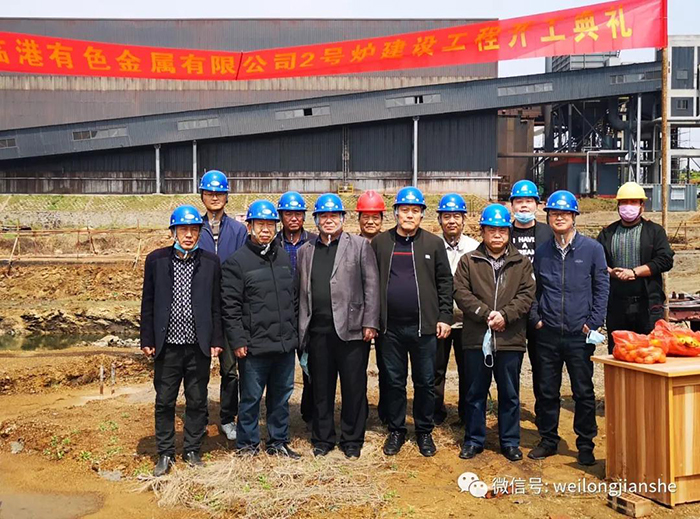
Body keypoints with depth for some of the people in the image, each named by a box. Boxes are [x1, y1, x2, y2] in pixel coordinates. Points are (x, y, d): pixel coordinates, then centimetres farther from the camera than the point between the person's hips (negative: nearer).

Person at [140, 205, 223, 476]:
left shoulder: (210, 262, 2)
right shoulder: (156, 260, 2)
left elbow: (216, 305, 4)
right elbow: (148, 303, 4)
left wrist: (216, 340, 1)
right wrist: (147, 340, 1)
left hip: (199, 345, 0)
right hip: (167, 345, 0)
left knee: (197, 401, 10)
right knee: (164, 402, 8)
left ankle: (193, 451, 26)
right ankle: (165, 454, 23)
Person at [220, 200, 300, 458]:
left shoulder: (285, 257, 11)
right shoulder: (237, 262, -7)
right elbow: (230, 307, -10)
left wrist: (294, 332, 14)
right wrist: (237, 341, -14)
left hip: (285, 344, 5)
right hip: (254, 346, -5)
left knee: (282, 395, 15)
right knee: (251, 397, 6)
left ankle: (279, 441, 29)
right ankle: (247, 443, 23)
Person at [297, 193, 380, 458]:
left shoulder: (360, 245, 4)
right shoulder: (306, 251, 14)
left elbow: (371, 285, -1)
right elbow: (301, 291, 11)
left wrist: (369, 323, -8)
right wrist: (301, 328, 6)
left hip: (351, 328, -3)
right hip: (318, 330, 3)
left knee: (354, 387, 4)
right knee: (321, 388, 11)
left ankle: (352, 439, 19)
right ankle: (323, 438, 24)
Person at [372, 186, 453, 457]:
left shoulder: (434, 243, 3)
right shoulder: (380, 242, 4)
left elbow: (445, 282, 4)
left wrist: (445, 317, -2)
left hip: (424, 326, 0)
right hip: (390, 326, 1)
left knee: (425, 382, 9)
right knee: (394, 381, 11)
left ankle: (424, 432, 26)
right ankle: (396, 430, 26)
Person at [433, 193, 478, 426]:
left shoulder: (475, 248, 1)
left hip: (466, 319, 0)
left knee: (467, 370, 10)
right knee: (435, 369, 7)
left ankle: (466, 414, 26)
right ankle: (436, 413, 24)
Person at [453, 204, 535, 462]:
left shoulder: (522, 263, 8)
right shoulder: (468, 261, 6)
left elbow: (527, 295, -1)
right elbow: (461, 293, -3)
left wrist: (504, 315, -15)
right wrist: (485, 314, -14)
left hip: (510, 339, 1)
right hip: (476, 338, 0)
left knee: (510, 394, 10)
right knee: (475, 393, 9)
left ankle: (510, 442, 24)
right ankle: (474, 440, 23)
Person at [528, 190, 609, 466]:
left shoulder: (592, 248, 0)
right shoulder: (542, 251, 8)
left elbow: (602, 288, 1)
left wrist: (593, 323, -6)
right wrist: (536, 318, 3)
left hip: (579, 335, -2)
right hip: (548, 335, 3)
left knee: (584, 392, 6)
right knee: (548, 391, 10)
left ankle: (585, 445, 20)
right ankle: (548, 440, 24)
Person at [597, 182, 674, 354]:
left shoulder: (655, 231, 8)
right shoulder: (607, 233, 15)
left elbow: (665, 260, -4)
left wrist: (634, 272, -12)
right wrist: (611, 272, -12)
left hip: (648, 304, -2)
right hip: (616, 305, 2)